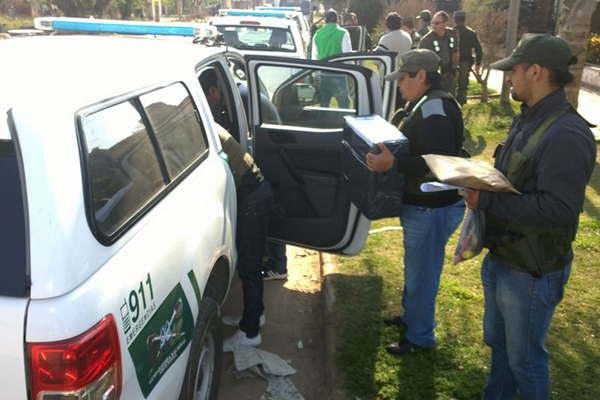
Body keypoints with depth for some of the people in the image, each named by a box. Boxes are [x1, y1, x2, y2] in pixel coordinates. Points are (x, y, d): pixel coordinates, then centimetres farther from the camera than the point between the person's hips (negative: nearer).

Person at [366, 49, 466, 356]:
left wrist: (393, 163, -34)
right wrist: (383, 152, 9)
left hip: (431, 208, -11)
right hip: (420, 204, 11)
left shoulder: (435, 107, -22)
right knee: (415, 267, 25)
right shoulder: (421, 104, 11)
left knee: (421, 273, 4)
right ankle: (411, 316, 45)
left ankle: (420, 336, 21)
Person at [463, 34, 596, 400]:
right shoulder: (527, 121, 7)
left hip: (532, 273, -9)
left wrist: (487, 201, -28)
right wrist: (481, 184, -1)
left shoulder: (566, 135, -25)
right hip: (500, 258, 9)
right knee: (498, 341, 27)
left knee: (524, 358, 11)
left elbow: (559, 209, -31)